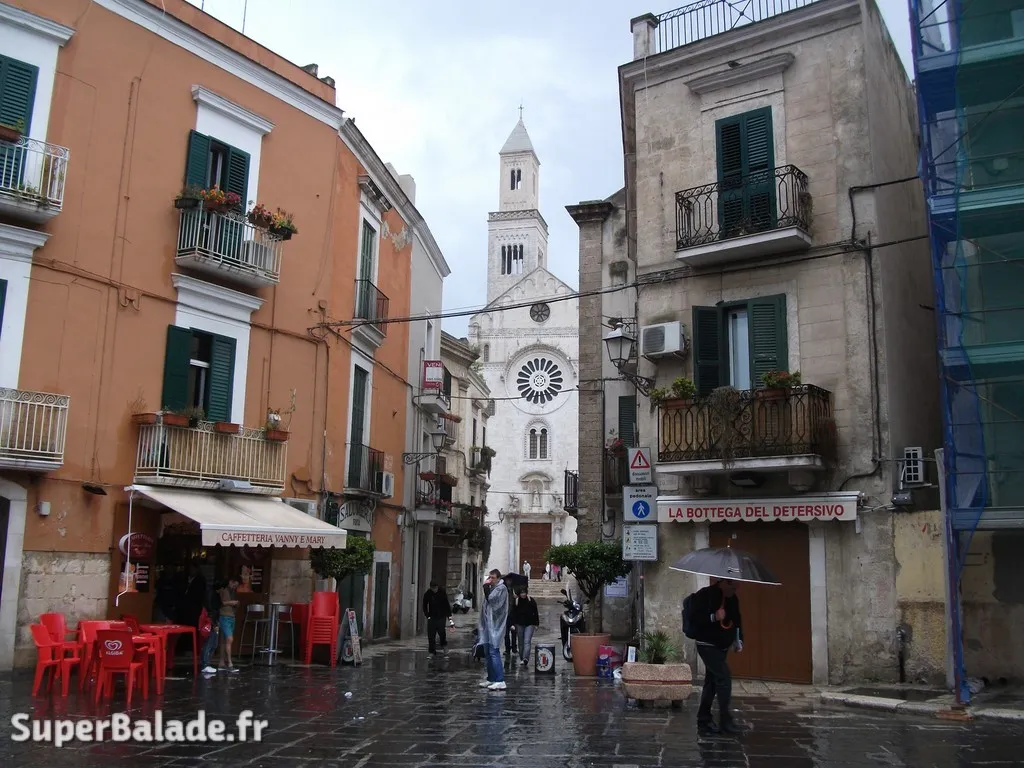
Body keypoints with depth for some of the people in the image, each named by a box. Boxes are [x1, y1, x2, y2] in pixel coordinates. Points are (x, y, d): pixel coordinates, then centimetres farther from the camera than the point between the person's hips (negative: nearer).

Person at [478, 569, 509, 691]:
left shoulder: (501, 588, -6)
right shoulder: (492, 588, 20)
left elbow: (491, 599, -18)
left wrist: (486, 587, -10)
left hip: (495, 625, -9)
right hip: (488, 624, 9)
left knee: (494, 652, -16)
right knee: (488, 653, 12)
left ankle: (500, 681, -19)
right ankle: (491, 679, 18)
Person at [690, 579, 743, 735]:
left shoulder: (733, 599, 7)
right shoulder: (705, 595, -16)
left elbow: (737, 621, 19)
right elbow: (694, 616, -20)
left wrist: (738, 641, 10)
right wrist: (714, 617, -29)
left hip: (722, 647, 8)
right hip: (707, 645, -8)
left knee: (712, 682, 11)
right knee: (724, 677, -16)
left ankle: (704, 722, 18)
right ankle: (725, 721, -10)